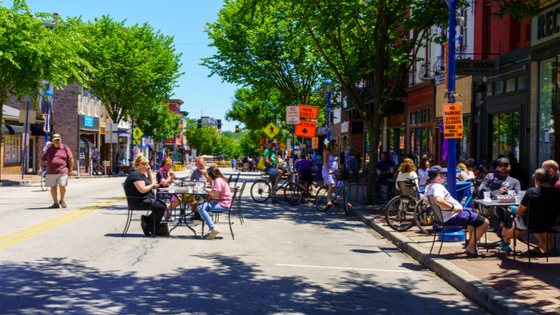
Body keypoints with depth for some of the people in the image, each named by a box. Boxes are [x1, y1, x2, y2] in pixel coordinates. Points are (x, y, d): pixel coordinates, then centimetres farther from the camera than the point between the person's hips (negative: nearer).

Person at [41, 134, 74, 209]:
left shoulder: (65, 148, 6)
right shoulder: (49, 149, 11)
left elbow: (71, 159, 7)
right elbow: (42, 159, 12)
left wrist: (70, 170, 2)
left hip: (62, 172, -2)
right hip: (51, 173, 2)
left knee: (62, 186, -9)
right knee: (53, 187, 2)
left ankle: (62, 200, 15)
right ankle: (55, 203, 10)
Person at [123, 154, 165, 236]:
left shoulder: (141, 174, 17)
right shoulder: (135, 175, -17)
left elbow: (150, 184, 23)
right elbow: (142, 189, -27)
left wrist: (149, 173, 12)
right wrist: (152, 185, -11)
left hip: (145, 199, 11)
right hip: (139, 202, -11)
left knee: (163, 204, 3)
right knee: (161, 207, -17)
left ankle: (146, 220, 4)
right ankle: (150, 229, -5)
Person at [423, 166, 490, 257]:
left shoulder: (428, 187, 8)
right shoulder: (438, 187, -23)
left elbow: (425, 200, 26)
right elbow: (438, 200, -43)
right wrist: (453, 208, -34)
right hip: (453, 217, -11)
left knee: (475, 214, 33)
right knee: (485, 222, -8)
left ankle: (471, 242, 31)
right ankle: (470, 248, -2)